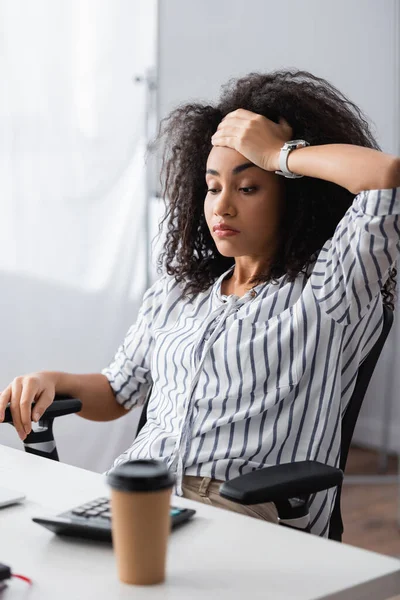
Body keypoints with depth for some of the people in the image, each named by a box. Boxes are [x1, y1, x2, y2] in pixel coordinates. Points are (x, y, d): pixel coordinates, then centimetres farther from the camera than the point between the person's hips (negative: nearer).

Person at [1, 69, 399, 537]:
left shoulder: (325, 290, 2)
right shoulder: (178, 289, 23)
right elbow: (116, 394, 29)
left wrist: (281, 154, -3)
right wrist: (54, 383, 8)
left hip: (247, 519, -5)